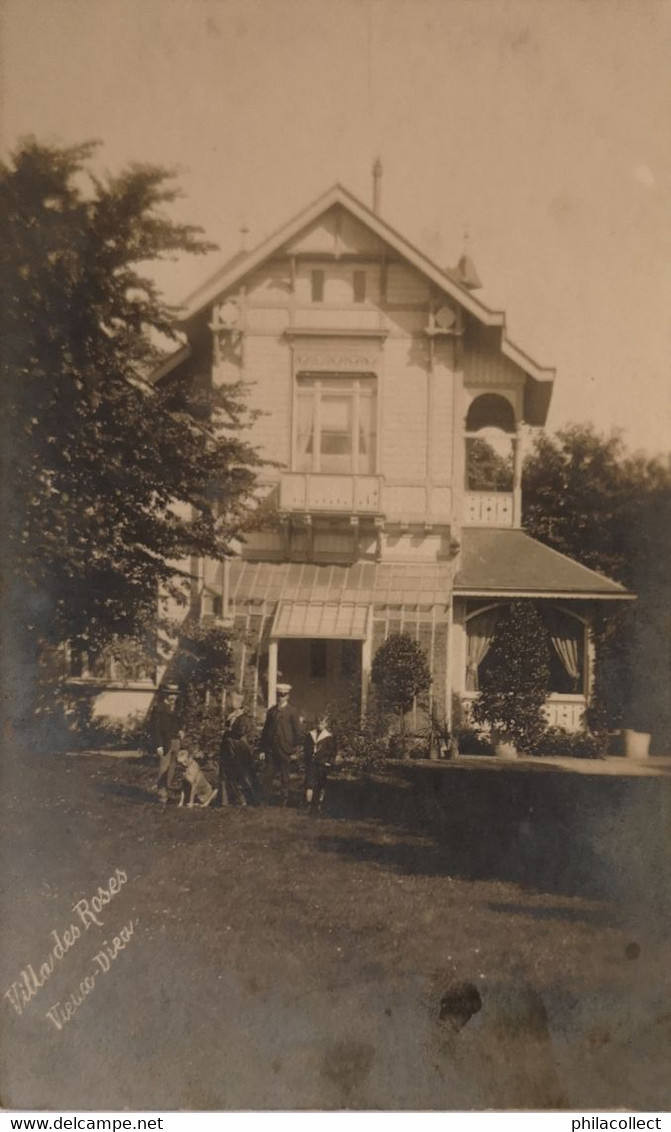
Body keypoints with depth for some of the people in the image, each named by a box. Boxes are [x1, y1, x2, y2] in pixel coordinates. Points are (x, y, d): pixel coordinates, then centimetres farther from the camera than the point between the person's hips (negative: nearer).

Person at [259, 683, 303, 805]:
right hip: (270, 749, 3)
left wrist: (293, 747, -4)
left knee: (284, 777, 5)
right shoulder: (271, 711, 11)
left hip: (284, 750, -3)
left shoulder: (292, 712, -2)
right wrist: (263, 749, 7)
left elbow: (298, 731, -2)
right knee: (268, 776, 2)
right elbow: (265, 730, 12)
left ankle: (285, 802, 13)